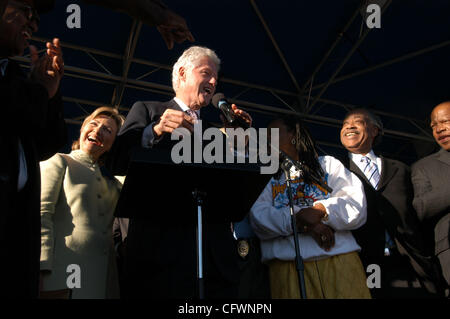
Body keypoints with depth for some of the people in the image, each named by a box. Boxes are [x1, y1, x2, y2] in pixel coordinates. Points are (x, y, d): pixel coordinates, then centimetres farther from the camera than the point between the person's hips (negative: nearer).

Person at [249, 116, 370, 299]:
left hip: (340, 260, 0)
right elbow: (258, 218, -2)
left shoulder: (328, 164, 17)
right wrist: (300, 219, -14)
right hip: (287, 267, 0)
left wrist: (320, 211, -13)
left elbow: (357, 208, 3)